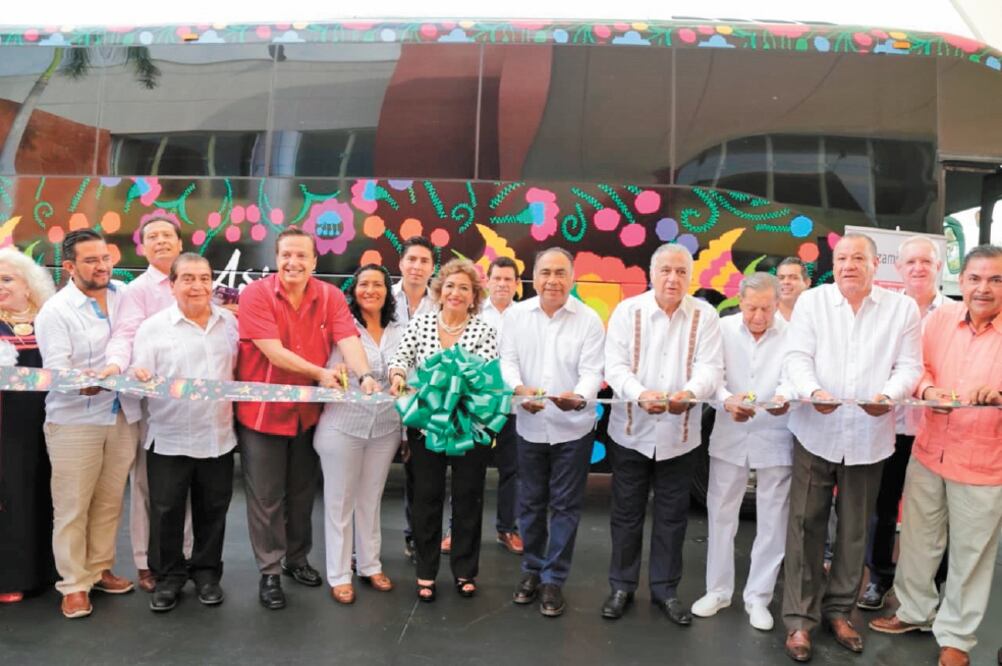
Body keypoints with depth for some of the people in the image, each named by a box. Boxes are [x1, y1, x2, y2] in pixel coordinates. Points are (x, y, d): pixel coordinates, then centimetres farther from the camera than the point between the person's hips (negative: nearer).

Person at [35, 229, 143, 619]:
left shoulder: (125, 295, 5)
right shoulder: (55, 311, -7)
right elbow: (55, 371, -14)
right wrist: (84, 383, -30)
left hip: (122, 416, 4)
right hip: (74, 421, -4)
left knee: (109, 502, 13)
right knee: (72, 506, 4)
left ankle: (99, 569, 28)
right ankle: (74, 584, 17)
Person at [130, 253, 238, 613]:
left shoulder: (230, 322, 3)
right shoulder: (153, 327, -5)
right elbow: (140, 379, -8)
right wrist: (137, 377, -29)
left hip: (218, 436, 3)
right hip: (169, 439, -2)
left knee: (212, 510, 13)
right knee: (166, 511, 7)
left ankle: (206, 572, 31)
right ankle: (168, 575, 27)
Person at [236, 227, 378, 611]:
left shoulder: (330, 297, -4)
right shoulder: (256, 294, -13)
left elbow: (348, 340, -18)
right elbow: (273, 351, -20)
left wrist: (365, 375, -36)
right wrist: (321, 374, -20)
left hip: (308, 412, 4)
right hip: (261, 411, -3)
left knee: (302, 492, 18)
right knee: (266, 498, 7)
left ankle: (297, 559, 38)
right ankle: (269, 572, 23)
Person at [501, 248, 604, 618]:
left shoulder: (589, 320, -7)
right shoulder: (515, 315, 0)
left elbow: (592, 371, -13)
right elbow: (507, 361, -4)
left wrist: (579, 397, -34)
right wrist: (519, 389, -25)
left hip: (573, 427, -2)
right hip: (529, 426, 2)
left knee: (565, 505, 8)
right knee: (530, 502, 15)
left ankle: (554, 579, 22)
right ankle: (532, 570, 33)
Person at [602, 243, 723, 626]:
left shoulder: (705, 315, -2)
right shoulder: (628, 310, -4)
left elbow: (711, 367, -10)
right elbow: (615, 366, -11)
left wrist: (690, 392, -32)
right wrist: (640, 394, -30)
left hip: (679, 433, 1)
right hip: (631, 430, -1)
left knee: (672, 515, 12)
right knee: (626, 512, 10)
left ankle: (665, 589, 28)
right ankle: (621, 586, 26)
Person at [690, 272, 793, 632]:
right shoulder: (723, 328, -3)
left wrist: (784, 397, -42)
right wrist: (728, 401, -32)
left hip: (775, 438, -1)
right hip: (729, 435, 1)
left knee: (772, 521, 8)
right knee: (721, 514, 11)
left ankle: (758, 597, 25)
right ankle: (718, 590, 27)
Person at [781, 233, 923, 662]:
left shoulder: (903, 308, 4)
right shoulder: (811, 302, 2)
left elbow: (909, 365, 0)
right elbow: (796, 357, -5)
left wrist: (889, 396, -20)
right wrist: (813, 391, -25)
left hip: (869, 435, 1)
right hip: (815, 431, -1)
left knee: (855, 528, 12)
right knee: (806, 525, 2)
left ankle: (839, 609, 30)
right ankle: (800, 618, 13)